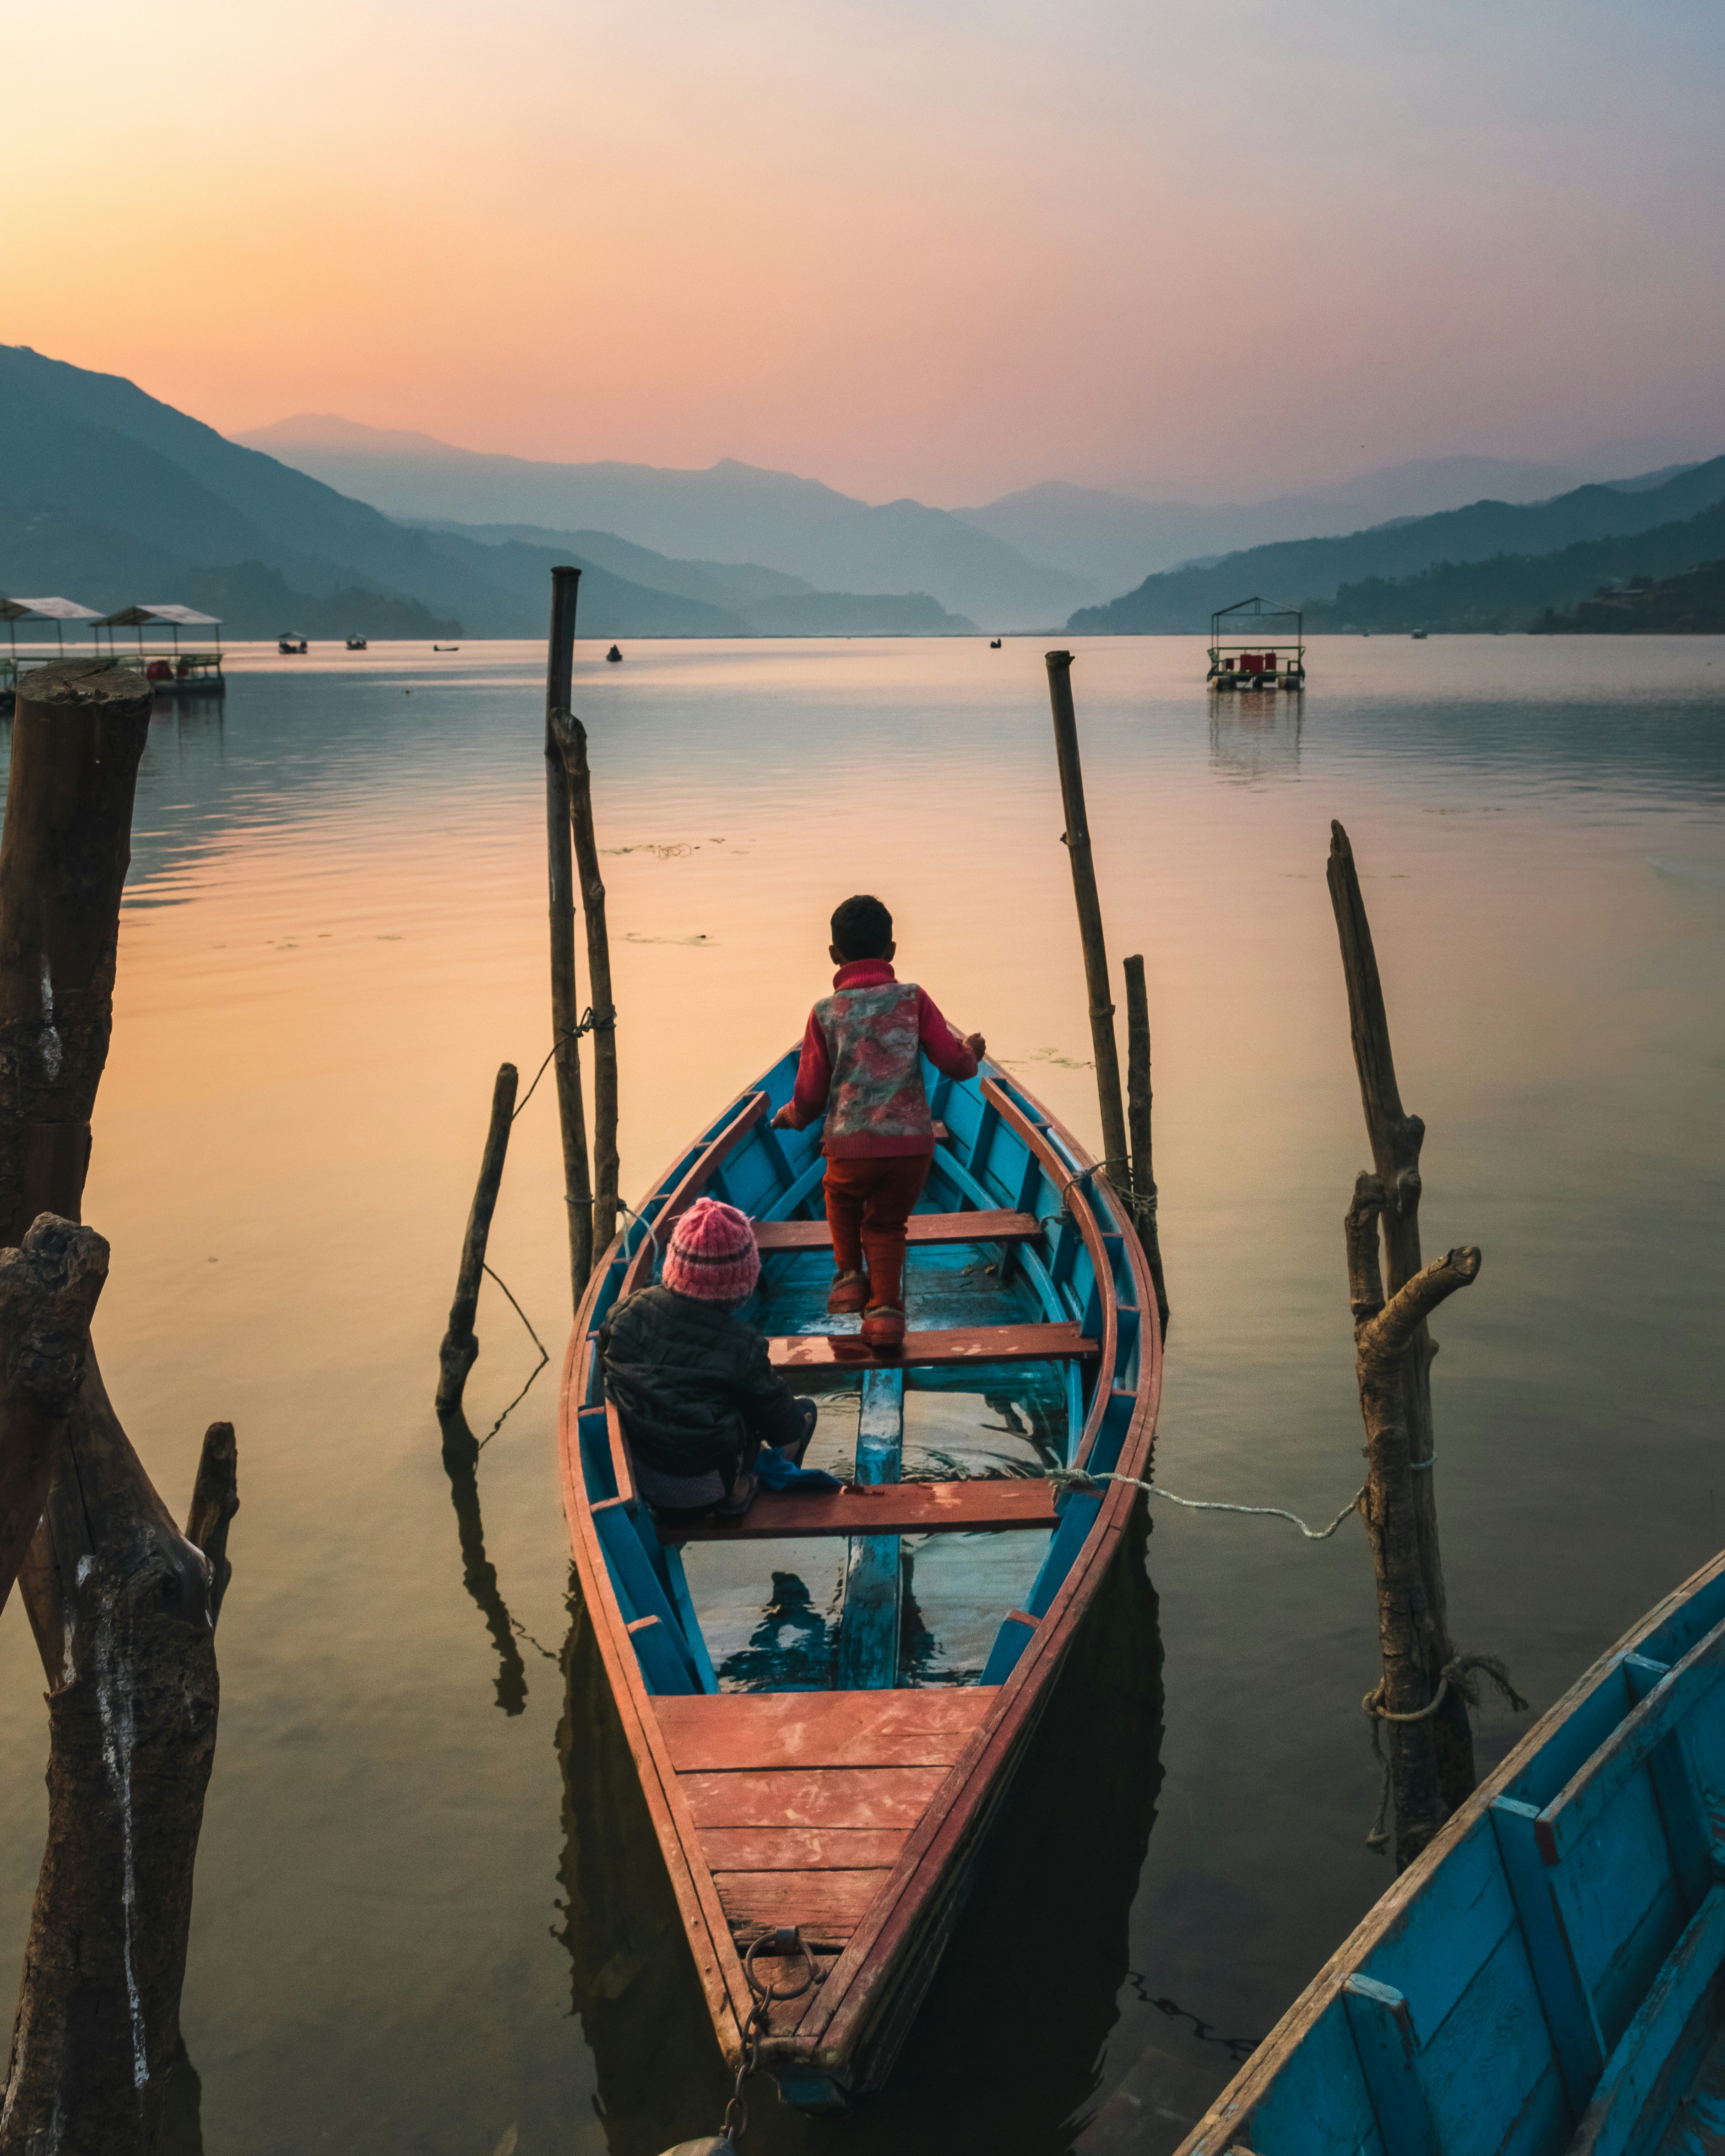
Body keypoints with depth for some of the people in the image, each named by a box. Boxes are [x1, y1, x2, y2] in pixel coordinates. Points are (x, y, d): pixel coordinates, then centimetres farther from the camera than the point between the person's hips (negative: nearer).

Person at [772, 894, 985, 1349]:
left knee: (842, 1200, 33)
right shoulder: (913, 999, 1)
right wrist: (972, 1052, 22)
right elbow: (954, 1064, -1)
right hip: (912, 1144, 1)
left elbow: (810, 1095, 1)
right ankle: (885, 1308, 9)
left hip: (851, 1147, 0)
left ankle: (849, 1274, 23)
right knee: (886, 1224, 22)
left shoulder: (826, 1013, 0)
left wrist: (791, 1116, 24)